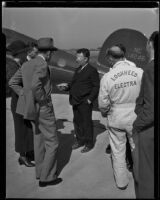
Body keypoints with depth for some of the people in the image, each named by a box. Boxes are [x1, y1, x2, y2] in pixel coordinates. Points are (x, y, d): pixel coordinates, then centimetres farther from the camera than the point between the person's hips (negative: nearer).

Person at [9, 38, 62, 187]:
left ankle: (41, 172, 30)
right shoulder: (42, 64, -18)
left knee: (39, 141, 18)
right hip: (43, 110, -9)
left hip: (33, 109, 9)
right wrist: (43, 100, -18)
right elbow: (35, 85, -34)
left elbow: (12, 83, 13)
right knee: (52, 143, 4)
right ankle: (46, 177, 13)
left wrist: (25, 97, 10)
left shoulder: (27, 65, 9)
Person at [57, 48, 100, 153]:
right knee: (77, 121, 15)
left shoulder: (92, 70, -9)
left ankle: (89, 143, 20)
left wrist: (90, 99, -15)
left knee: (87, 122, 4)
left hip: (85, 102, -7)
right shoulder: (78, 69, 15)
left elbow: (96, 86, -11)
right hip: (76, 101, 8)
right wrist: (67, 86, 1)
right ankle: (80, 140, 32)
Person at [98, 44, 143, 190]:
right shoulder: (140, 72, -12)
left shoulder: (107, 77, -13)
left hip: (116, 119, 0)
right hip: (136, 118, 1)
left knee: (118, 151, 16)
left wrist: (105, 113, 16)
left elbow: (103, 104, -6)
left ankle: (121, 182, 32)